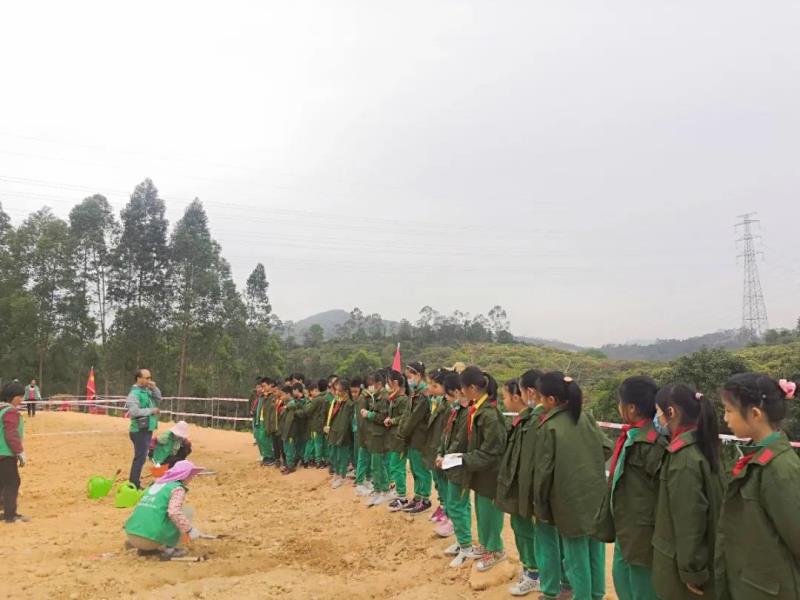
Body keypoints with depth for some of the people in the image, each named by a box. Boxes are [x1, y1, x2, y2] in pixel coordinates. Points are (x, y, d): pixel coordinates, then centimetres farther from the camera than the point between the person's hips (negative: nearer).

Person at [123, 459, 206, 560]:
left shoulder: (156, 484, 21)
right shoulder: (178, 488, -2)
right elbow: (174, 512, -20)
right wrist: (188, 530, -10)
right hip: (151, 538, -8)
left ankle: (145, 549, 15)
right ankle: (168, 549, -1)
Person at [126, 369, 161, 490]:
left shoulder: (147, 390, 9)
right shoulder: (134, 393, -17)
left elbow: (158, 399, 15)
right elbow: (134, 412, -27)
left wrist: (154, 389, -1)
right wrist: (151, 411, -19)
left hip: (148, 429, 9)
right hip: (140, 431, -9)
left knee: (141, 457, 16)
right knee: (140, 457, -6)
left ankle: (134, 483, 26)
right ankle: (134, 486, 1)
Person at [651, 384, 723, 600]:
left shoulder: (684, 457, -25)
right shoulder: (700, 446, 2)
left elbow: (690, 519, -23)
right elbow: (705, 507, 9)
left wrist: (692, 570, -16)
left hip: (685, 563, -8)